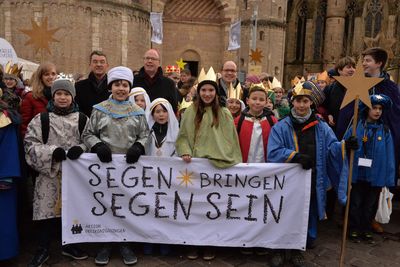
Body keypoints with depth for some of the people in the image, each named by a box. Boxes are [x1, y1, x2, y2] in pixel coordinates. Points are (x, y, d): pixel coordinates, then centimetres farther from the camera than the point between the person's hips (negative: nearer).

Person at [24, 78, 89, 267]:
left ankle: (70, 245, 29)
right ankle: (43, 249, 19)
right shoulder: (40, 119, 1)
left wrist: (80, 149, -17)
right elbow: (30, 145, -3)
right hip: (49, 173, -1)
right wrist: (52, 151, -18)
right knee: (48, 210, 2)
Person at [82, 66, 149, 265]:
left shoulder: (137, 111, 7)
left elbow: (145, 134, 8)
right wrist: (98, 146, -12)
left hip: (130, 164, 1)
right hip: (105, 163, 0)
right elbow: (88, 134, 6)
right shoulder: (100, 109, 4)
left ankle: (124, 244, 22)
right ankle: (105, 244, 22)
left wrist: (138, 147, -12)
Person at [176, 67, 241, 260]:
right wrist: (185, 152, -15)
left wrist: (236, 163, 3)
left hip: (218, 165, 0)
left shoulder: (225, 114, 6)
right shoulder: (190, 112, 4)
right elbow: (183, 137, 4)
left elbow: (232, 140, 7)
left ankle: (209, 245, 19)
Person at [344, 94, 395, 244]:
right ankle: (354, 230, 27)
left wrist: (388, 179, -1)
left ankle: (366, 231, 33)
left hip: (376, 175, 2)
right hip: (357, 174, -2)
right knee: (355, 204, 11)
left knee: (370, 206, 17)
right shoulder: (356, 127, -7)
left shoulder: (385, 131, 0)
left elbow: (389, 156, 1)